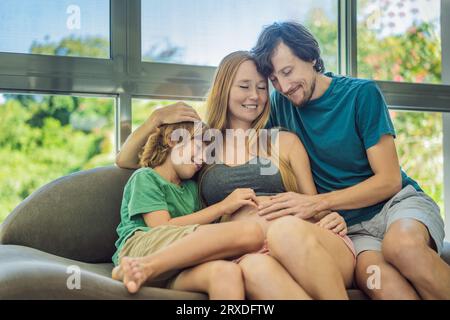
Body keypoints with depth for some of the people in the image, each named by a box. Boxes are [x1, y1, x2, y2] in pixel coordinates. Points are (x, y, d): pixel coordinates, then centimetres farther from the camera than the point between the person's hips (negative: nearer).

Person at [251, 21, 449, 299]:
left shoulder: (362, 94, -3)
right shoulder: (281, 104, 8)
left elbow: (390, 181, -6)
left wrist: (317, 203, -15)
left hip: (398, 203, -1)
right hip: (350, 226, 2)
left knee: (401, 244, -39)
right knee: (376, 275, -35)